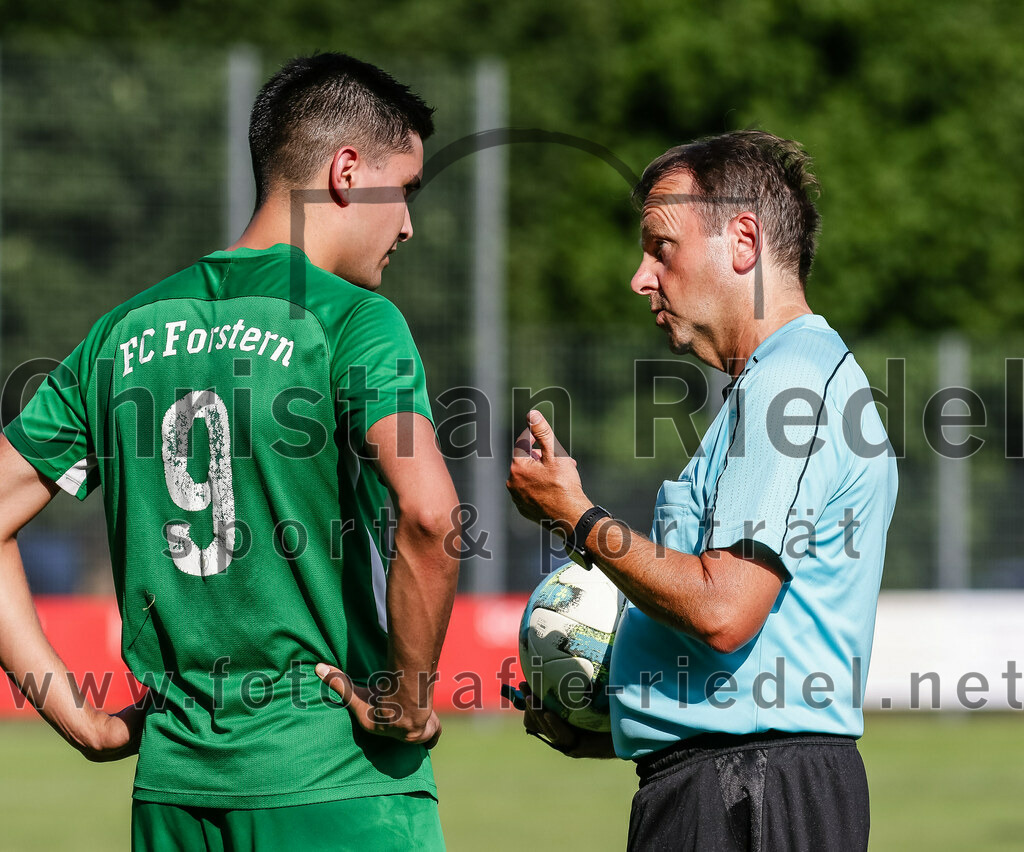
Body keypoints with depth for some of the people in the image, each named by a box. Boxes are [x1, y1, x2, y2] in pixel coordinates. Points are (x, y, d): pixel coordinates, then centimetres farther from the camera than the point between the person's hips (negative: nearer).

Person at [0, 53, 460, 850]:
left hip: (173, 785, 6)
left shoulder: (124, 333, 10)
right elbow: (427, 512, -25)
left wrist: (82, 720, 9)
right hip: (336, 784, -6)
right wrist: (409, 696, -12)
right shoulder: (351, 318, -8)